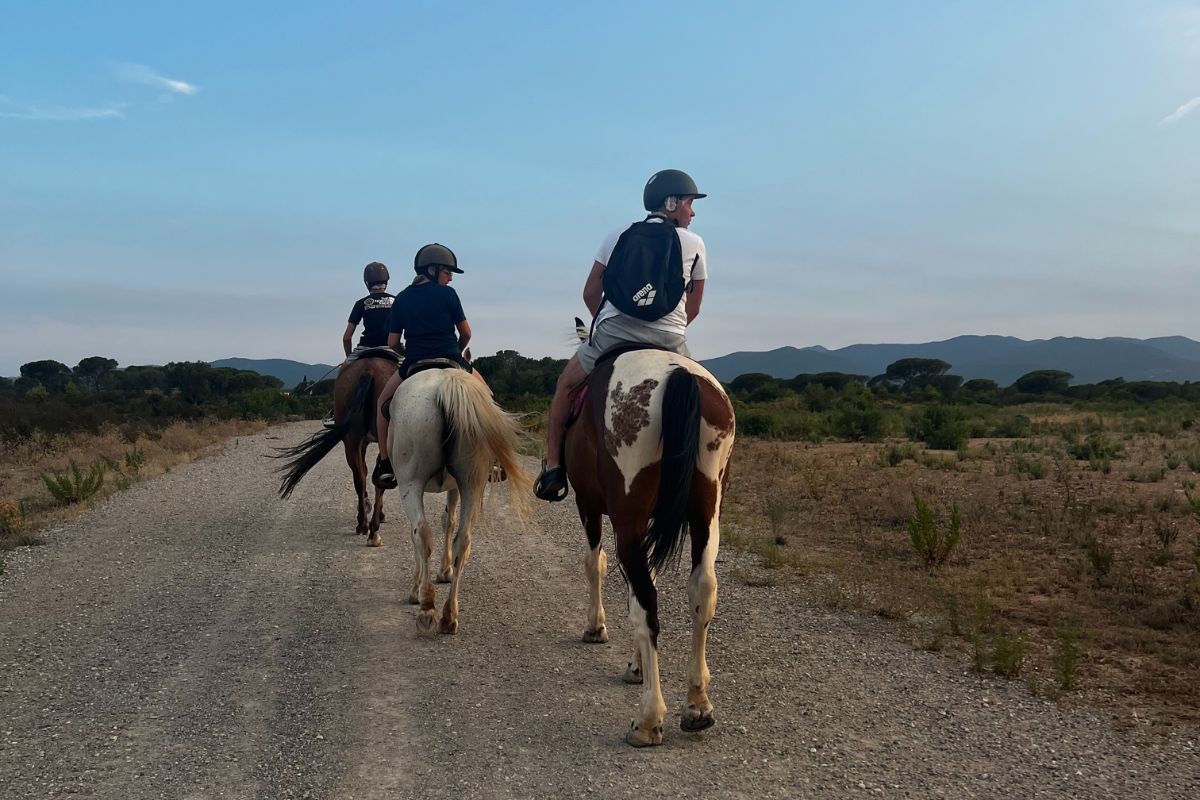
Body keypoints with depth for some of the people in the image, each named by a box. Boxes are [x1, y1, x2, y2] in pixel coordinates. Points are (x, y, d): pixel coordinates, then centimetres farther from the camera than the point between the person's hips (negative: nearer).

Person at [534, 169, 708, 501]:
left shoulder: (620, 235, 14)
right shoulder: (694, 243, 11)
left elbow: (591, 293, 13)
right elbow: (693, 308, 13)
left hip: (615, 329, 0)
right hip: (671, 339, 0)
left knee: (566, 385, 21)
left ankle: (553, 468, 13)